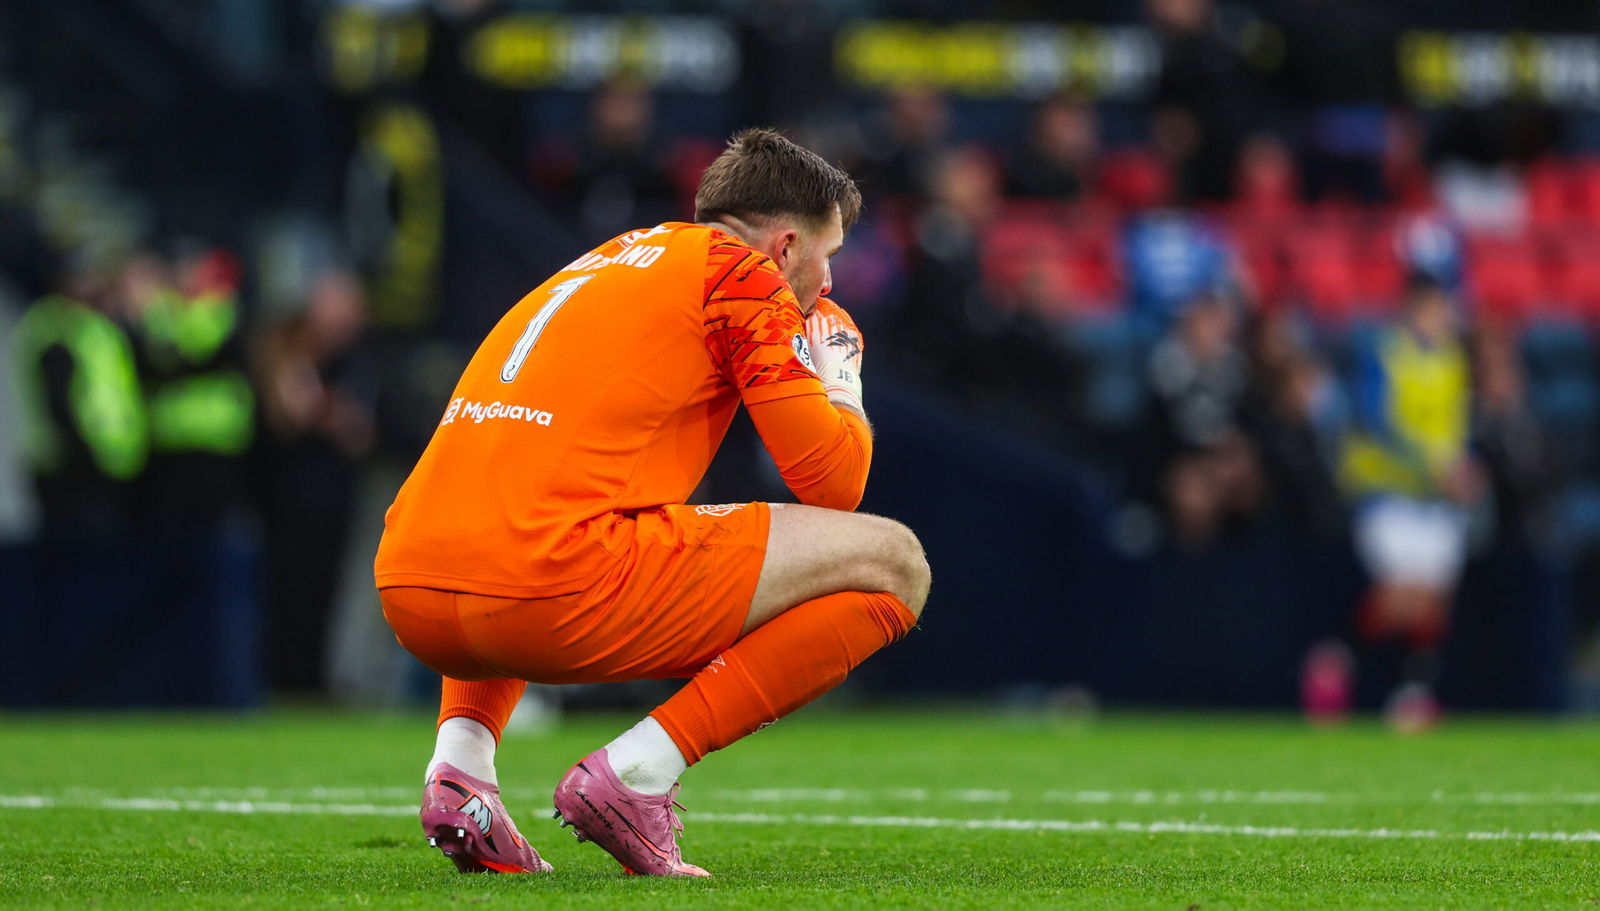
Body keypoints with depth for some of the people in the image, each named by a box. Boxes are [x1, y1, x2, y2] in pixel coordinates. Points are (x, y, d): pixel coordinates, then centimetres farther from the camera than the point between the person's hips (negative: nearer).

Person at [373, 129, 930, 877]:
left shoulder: (600, 265, 30)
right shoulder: (740, 271, 7)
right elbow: (833, 480, 5)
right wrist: (841, 385, 26)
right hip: (554, 590, -8)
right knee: (890, 563, 3)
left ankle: (460, 759, 15)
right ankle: (635, 773, -7)